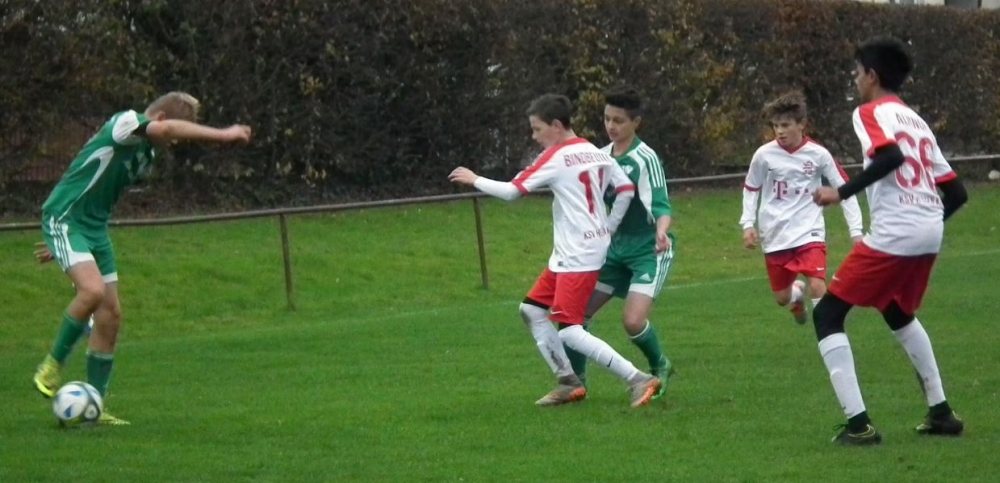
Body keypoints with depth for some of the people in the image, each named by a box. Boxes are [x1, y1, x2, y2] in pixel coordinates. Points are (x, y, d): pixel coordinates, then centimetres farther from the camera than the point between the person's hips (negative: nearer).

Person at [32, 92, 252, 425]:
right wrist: (222, 135, -39)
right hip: (64, 218, -9)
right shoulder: (125, 123, -13)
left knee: (110, 315, 3)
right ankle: (52, 367, -9)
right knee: (92, 290, -28)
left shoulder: (147, 155, 14)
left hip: (94, 229, 9)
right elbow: (166, 127, -36)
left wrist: (64, 245, 26)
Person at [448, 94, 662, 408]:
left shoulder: (556, 158, -12)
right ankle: (568, 382, 14)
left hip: (578, 255, -9)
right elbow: (626, 190, 8)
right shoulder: (597, 154, 11)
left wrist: (474, 180, 0)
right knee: (532, 309, 15)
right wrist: (607, 229, 14)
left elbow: (512, 191, -14)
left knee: (569, 331, -12)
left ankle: (637, 380, -16)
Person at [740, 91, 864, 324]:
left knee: (818, 287, -22)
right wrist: (748, 224, -2)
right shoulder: (764, 155, -6)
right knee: (782, 298, 12)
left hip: (809, 232, -2)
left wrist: (856, 231, -6)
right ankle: (797, 293, 49)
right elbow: (750, 189, 9)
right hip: (776, 236, 2)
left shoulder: (818, 154, -8)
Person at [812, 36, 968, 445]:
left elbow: (891, 155, -23)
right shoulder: (916, 121, 23)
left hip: (893, 235, -8)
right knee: (898, 314, 33)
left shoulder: (871, 113, 0)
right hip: (930, 233, 8)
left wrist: (842, 193, -16)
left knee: (827, 315, 1)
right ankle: (941, 412, 33)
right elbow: (956, 192, 19)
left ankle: (858, 424, -10)